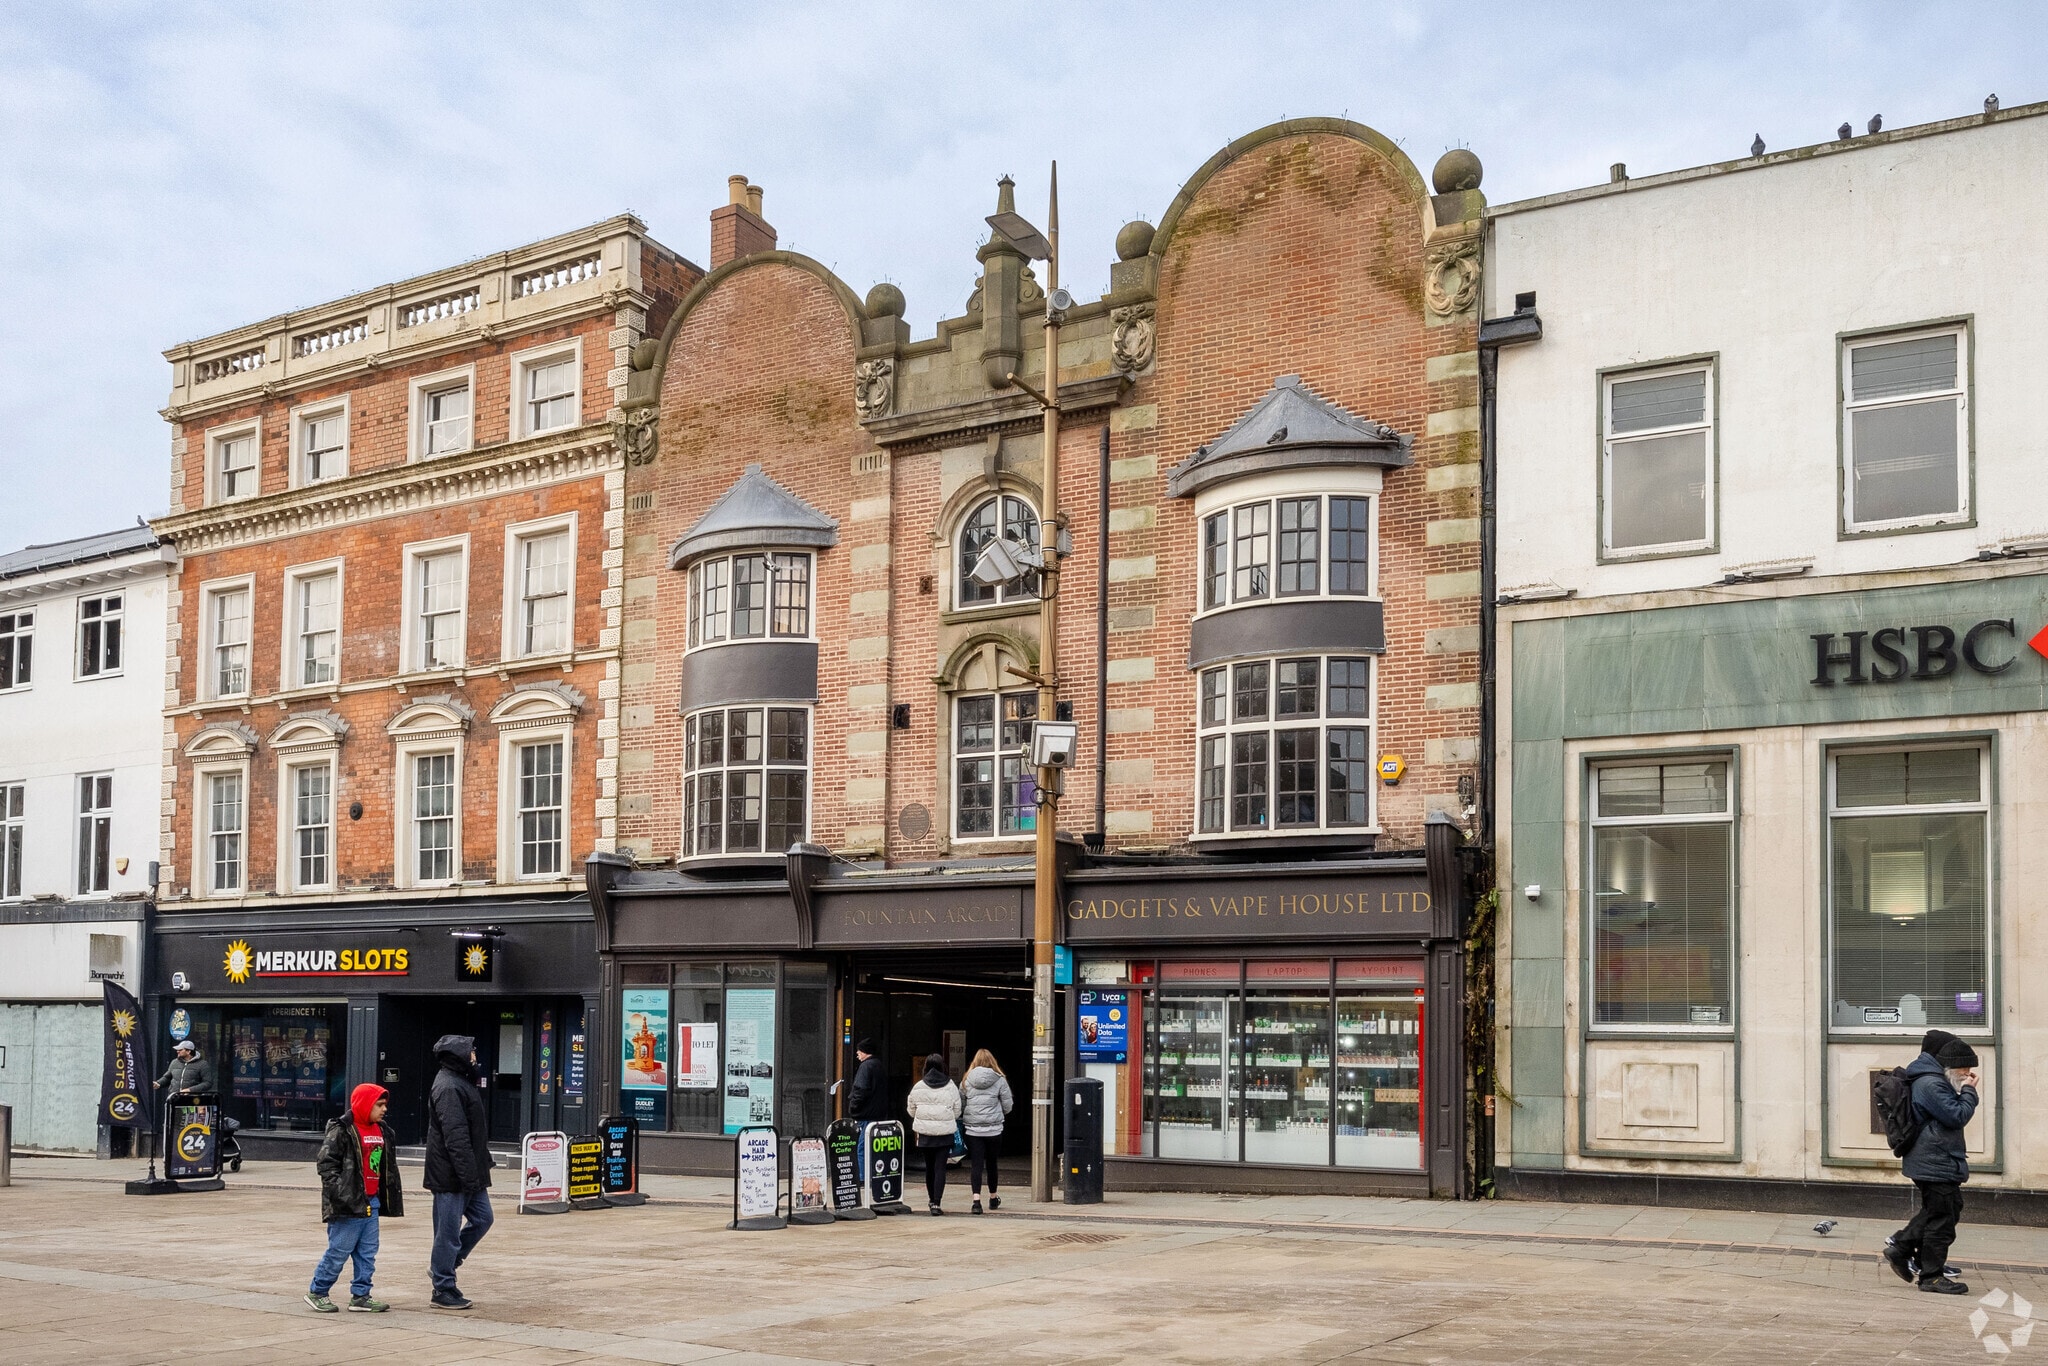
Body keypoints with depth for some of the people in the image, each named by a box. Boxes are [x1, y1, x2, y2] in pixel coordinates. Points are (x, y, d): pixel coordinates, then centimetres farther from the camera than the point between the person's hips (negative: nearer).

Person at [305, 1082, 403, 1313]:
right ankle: (316, 1292, 13)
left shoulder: (381, 1131, 14)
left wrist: (391, 1196, 21)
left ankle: (361, 1296, 15)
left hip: (371, 1203, 8)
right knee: (339, 1251, -2)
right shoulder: (342, 1131, -11)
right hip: (348, 1205, -8)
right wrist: (342, 1193, -20)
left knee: (368, 1252, 8)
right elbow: (325, 1164, -14)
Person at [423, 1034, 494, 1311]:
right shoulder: (448, 1088, -19)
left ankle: (442, 1264, 26)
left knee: (482, 1218, 15)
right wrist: (468, 1174, -24)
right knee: (449, 1231, -1)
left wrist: (480, 1169, 23)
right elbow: (455, 1137, -24)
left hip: (469, 1176, 10)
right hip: (451, 1176, -10)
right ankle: (443, 1290, 9)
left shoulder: (460, 1083, 15)